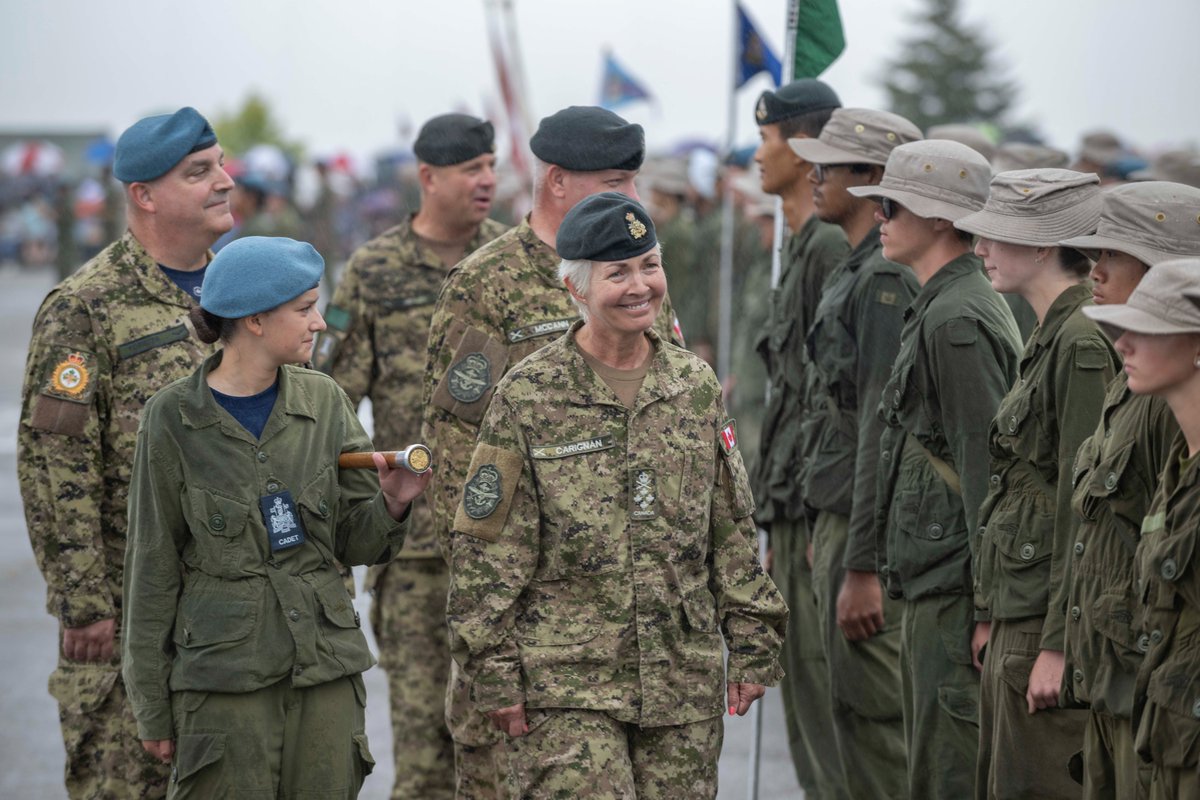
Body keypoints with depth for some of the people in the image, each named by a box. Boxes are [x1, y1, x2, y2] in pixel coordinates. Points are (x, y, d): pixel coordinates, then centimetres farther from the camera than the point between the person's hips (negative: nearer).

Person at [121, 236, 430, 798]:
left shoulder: (322, 402, 6)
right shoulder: (174, 419, -4)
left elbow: (355, 544, 10)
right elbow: (153, 567, 0)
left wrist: (390, 504, -12)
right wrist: (152, 706, 1)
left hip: (326, 666, 4)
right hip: (222, 668, -4)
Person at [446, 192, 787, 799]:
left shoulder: (697, 385, 8)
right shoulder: (529, 396, -4)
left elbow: (734, 531, 14)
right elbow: (487, 548, -4)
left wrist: (751, 644, 10)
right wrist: (493, 670, -6)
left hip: (684, 679, 4)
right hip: (566, 684, -4)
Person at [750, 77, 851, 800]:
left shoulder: (832, 247, -15)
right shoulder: (804, 246, 17)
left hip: (820, 511, -10)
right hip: (796, 514, 10)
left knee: (824, 691, -8)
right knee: (803, 689, 14)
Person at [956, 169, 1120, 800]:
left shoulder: (1085, 345, -17)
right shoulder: (1050, 338, 14)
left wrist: (1060, 643, -20)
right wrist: (991, 613, 18)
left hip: (1053, 622, -10)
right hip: (1017, 617, 10)